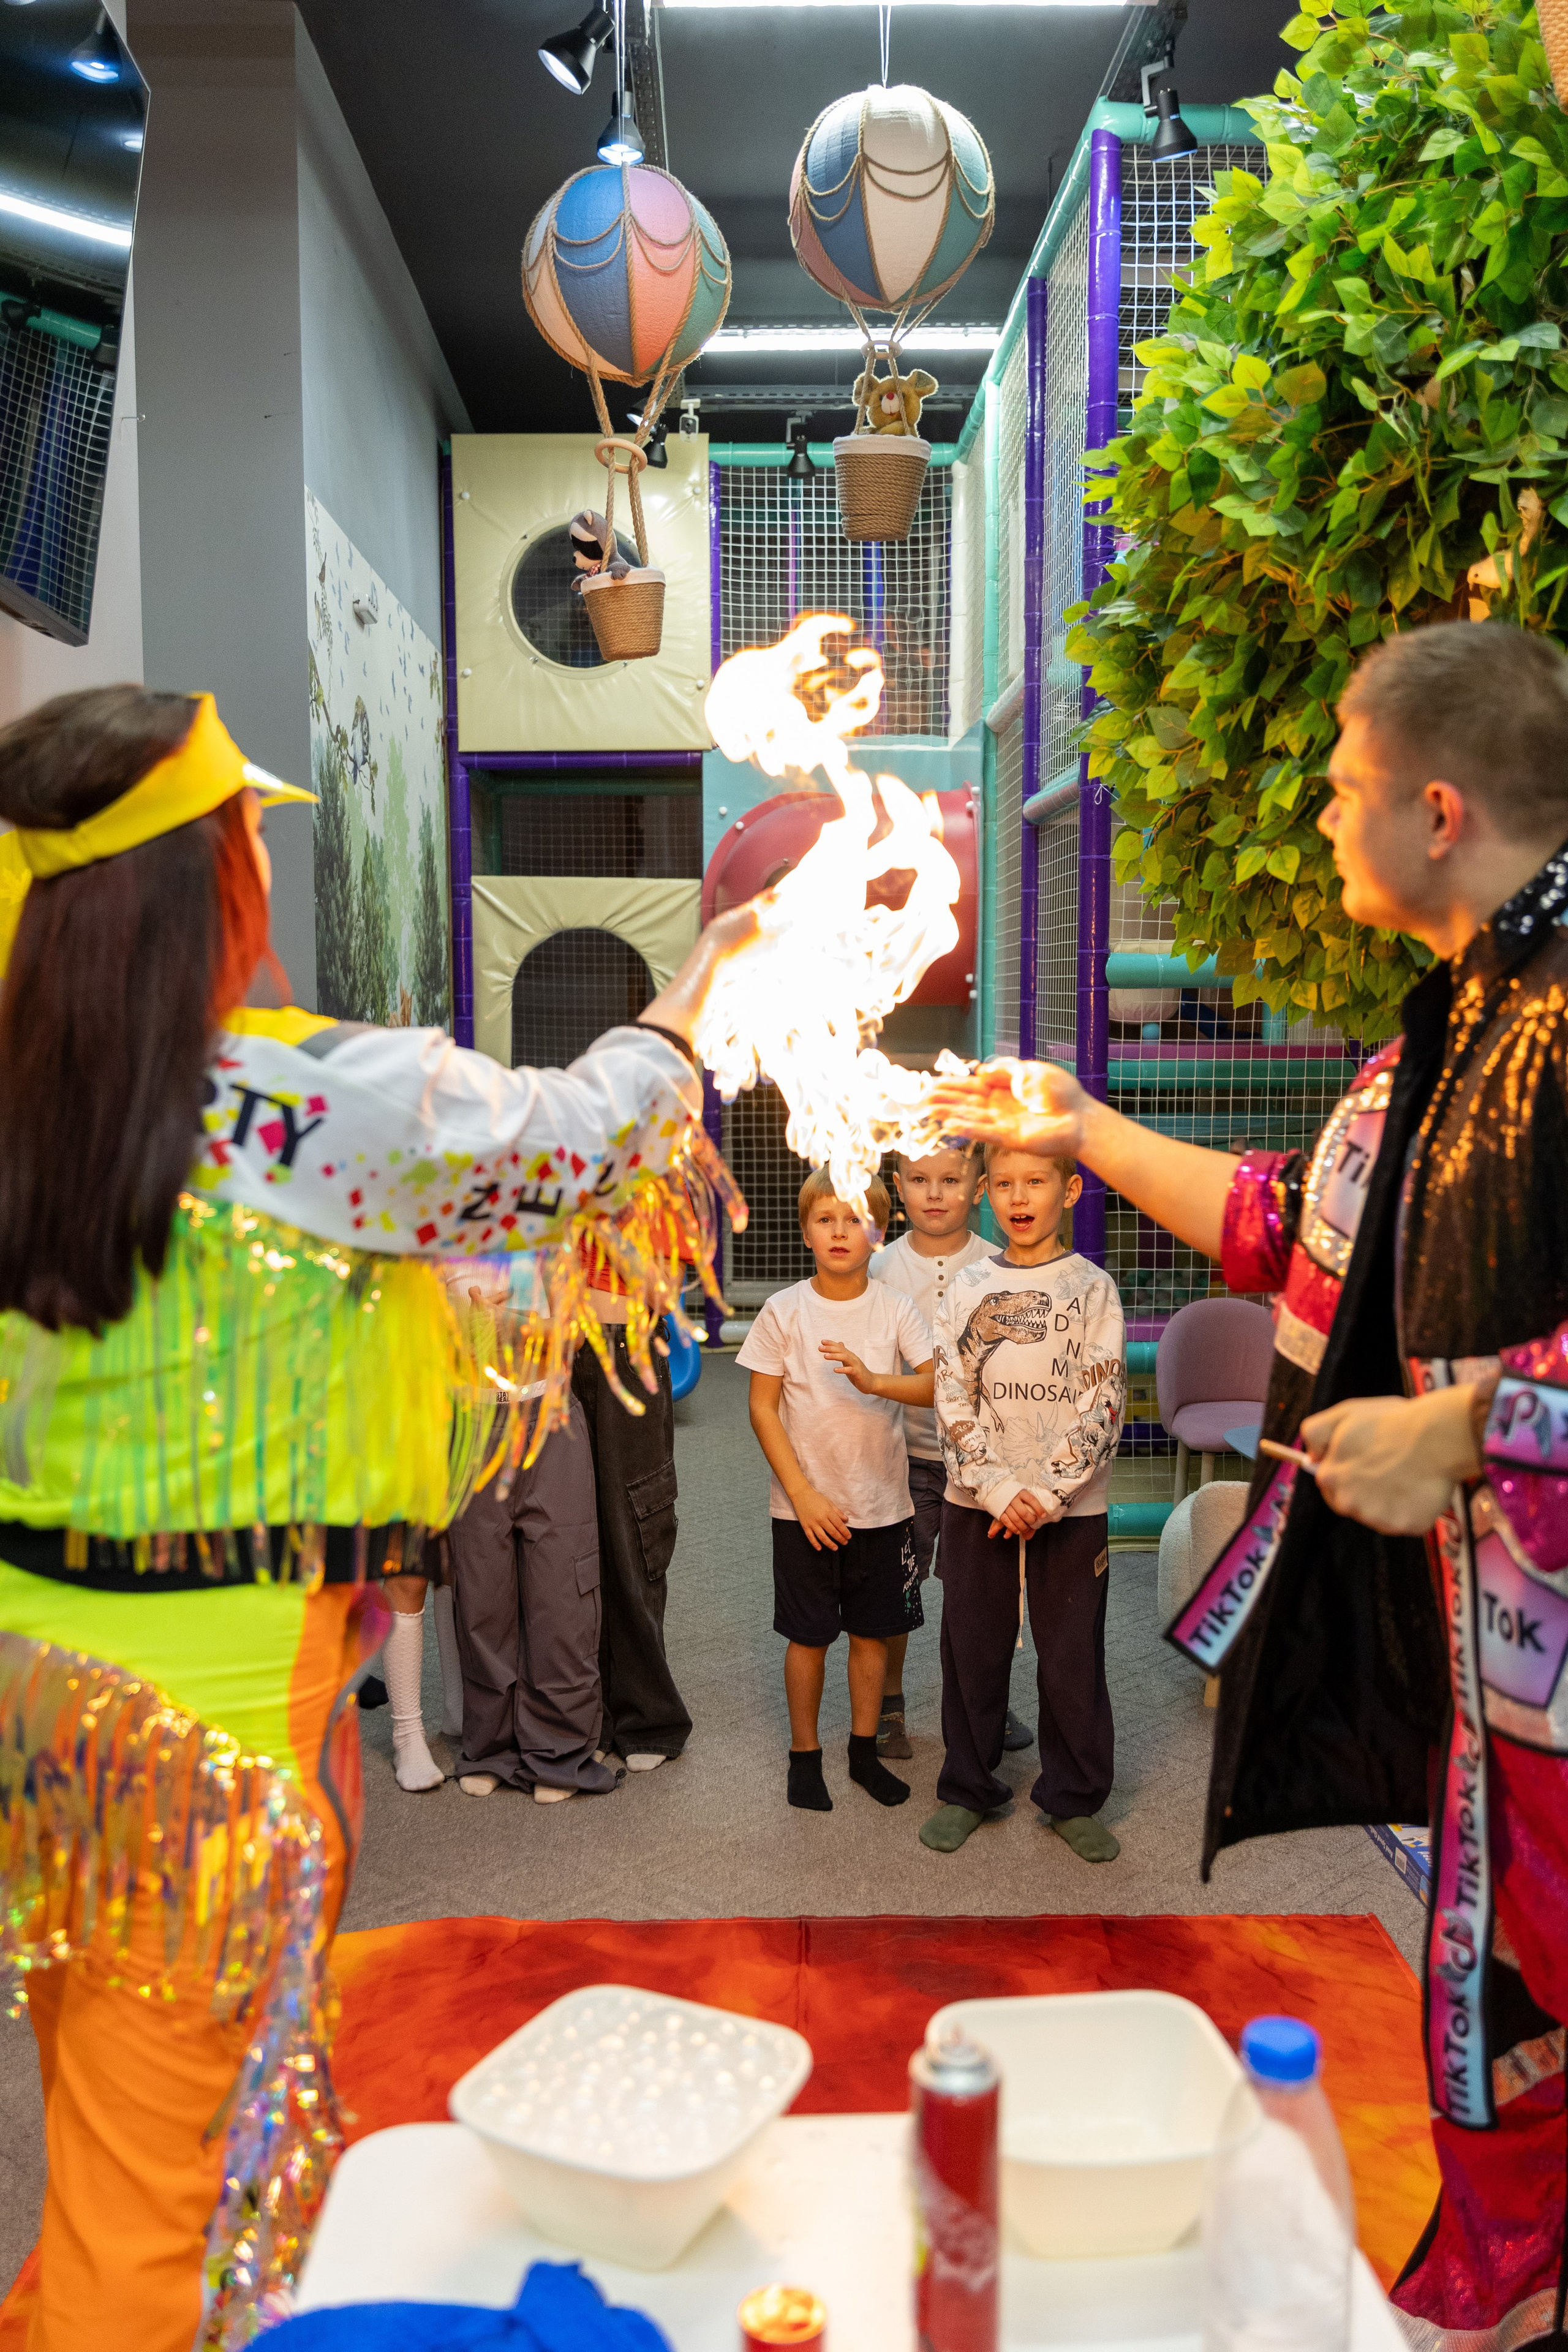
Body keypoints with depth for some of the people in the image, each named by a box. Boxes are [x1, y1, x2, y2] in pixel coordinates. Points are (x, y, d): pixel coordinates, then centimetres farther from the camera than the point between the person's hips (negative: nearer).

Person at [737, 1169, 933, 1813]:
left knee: (872, 1632, 12)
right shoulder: (784, 1310, -6)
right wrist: (804, 1495, -12)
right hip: (806, 1506, -2)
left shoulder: (893, 1309, -3)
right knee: (809, 1635, 7)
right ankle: (804, 1755, 25)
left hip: (881, 1503, 2)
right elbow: (763, 1408, -6)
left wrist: (874, 1381, -31)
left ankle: (864, 1751, 30)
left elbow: (939, 1384, -13)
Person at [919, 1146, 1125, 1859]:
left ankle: (1074, 1799, 24)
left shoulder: (1092, 1289, -2)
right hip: (976, 1503, 2)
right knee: (972, 1648, 10)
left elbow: (1103, 1404, -8)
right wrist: (998, 1488, -13)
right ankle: (968, 1790, 27)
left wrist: (1048, 1494, -15)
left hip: (1072, 1506, -2)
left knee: (1072, 1655, 6)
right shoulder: (967, 1288, 3)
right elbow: (952, 1401, -2)